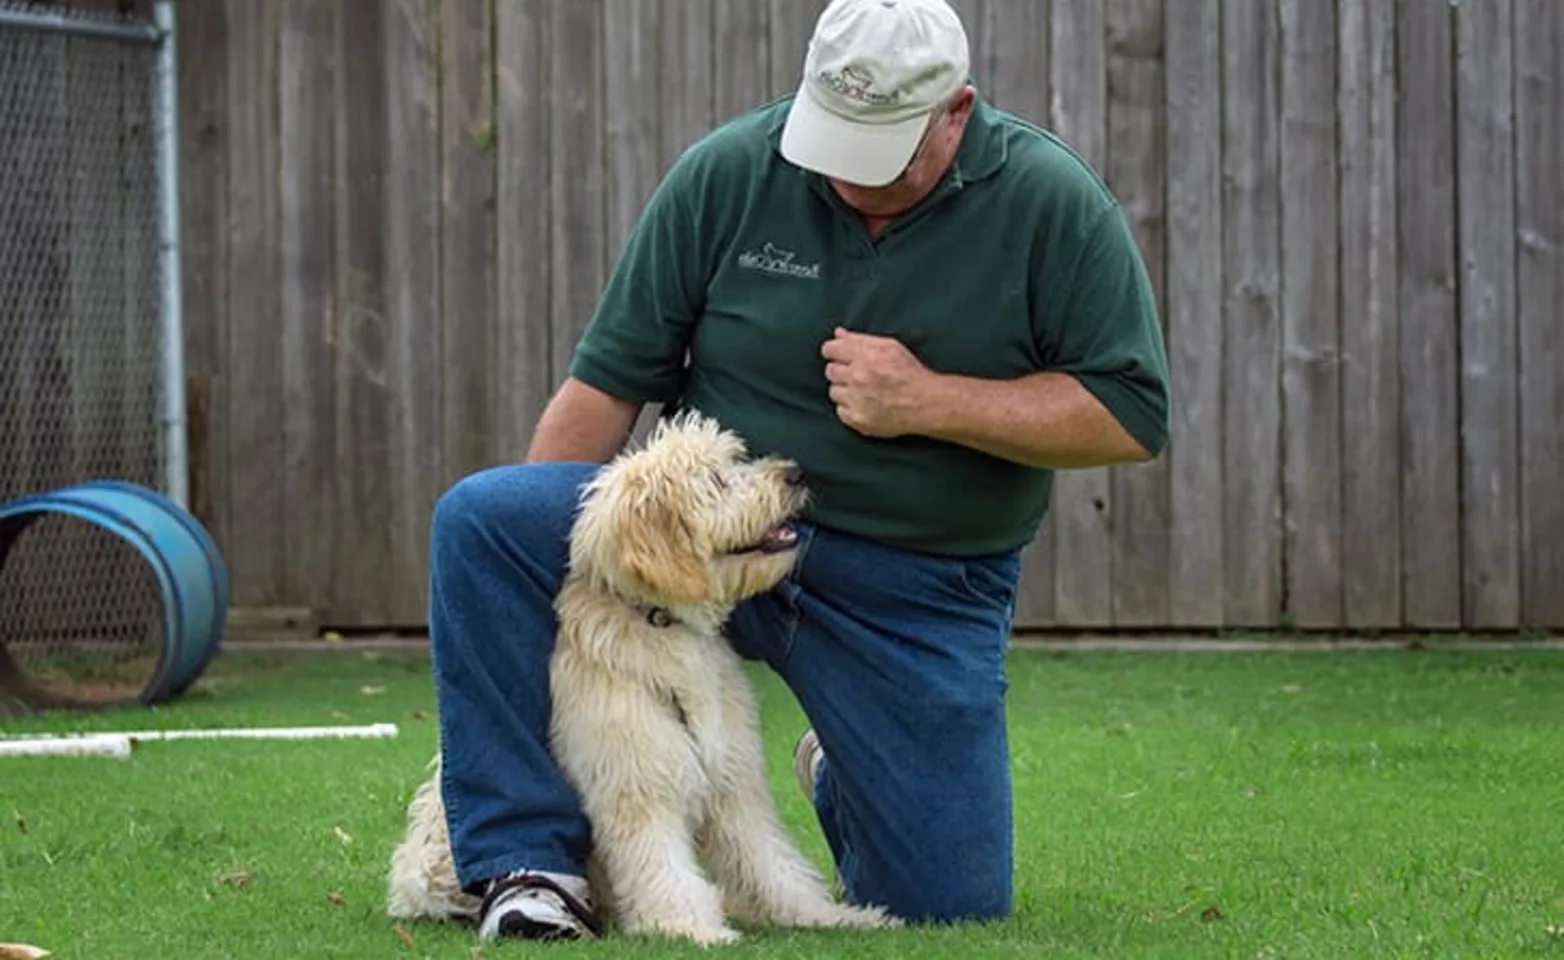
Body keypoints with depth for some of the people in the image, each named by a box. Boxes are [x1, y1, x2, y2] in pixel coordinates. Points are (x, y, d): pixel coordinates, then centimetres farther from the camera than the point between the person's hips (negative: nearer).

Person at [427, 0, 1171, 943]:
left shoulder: (1054, 205, -10)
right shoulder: (727, 174, -6)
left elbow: (1131, 415, -10)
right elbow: (609, 379, 0)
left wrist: (928, 402, -20)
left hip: (918, 595, 0)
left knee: (947, 904, -2)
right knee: (478, 517, -24)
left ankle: (841, 775, 36)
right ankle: (529, 858, -13)